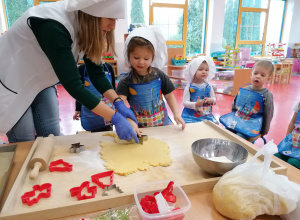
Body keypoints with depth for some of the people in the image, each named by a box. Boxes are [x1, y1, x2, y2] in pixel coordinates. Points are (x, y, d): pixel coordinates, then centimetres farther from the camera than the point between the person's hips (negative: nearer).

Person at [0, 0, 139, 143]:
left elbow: (96, 73, -8)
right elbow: (72, 84, -39)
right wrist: (115, 118, -37)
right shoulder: (53, 26, -36)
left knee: (51, 136, 5)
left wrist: (118, 102, -20)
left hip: (39, 81, 7)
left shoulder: (86, 28, -11)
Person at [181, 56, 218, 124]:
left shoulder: (208, 86, 3)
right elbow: (185, 102, -10)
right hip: (190, 115, -3)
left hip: (206, 115, 4)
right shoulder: (189, 87, -8)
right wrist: (195, 104, -27)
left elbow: (214, 98, 13)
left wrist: (211, 100, -11)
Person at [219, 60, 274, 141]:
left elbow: (268, 116, -2)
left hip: (251, 126, -5)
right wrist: (232, 118, 17)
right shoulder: (243, 90, 6)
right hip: (235, 122, 5)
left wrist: (263, 133, 2)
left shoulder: (267, 95, -6)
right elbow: (234, 106, 19)